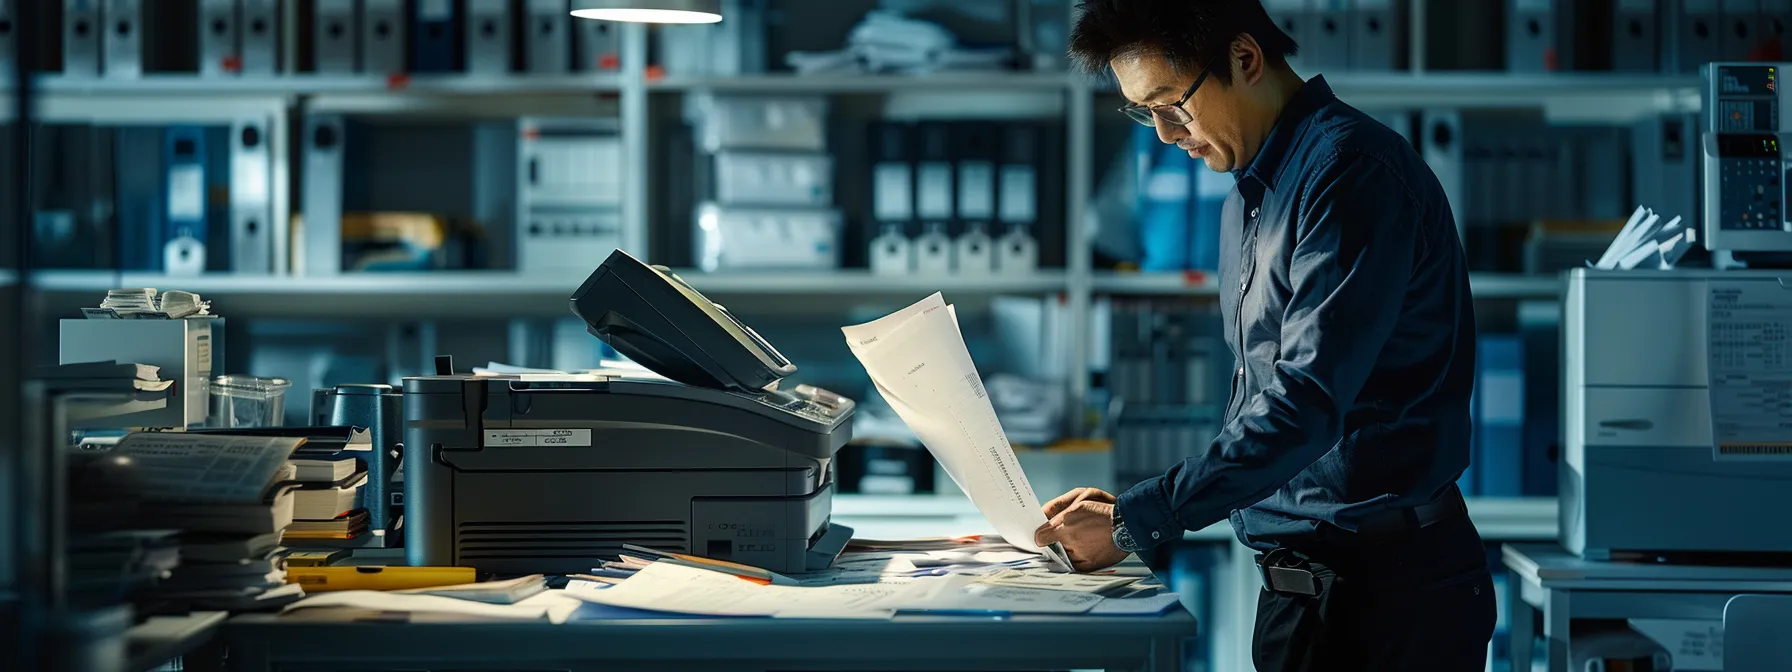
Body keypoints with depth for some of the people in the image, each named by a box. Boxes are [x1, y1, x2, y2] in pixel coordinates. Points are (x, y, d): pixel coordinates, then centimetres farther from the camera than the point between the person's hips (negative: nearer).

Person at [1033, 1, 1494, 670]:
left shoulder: (1350, 170, -16)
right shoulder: (1250, 197, 15)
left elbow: (1305, 404, -23)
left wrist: (1135, 522, -20)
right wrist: (1140, 518, 8)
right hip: (1298, 583, 9)